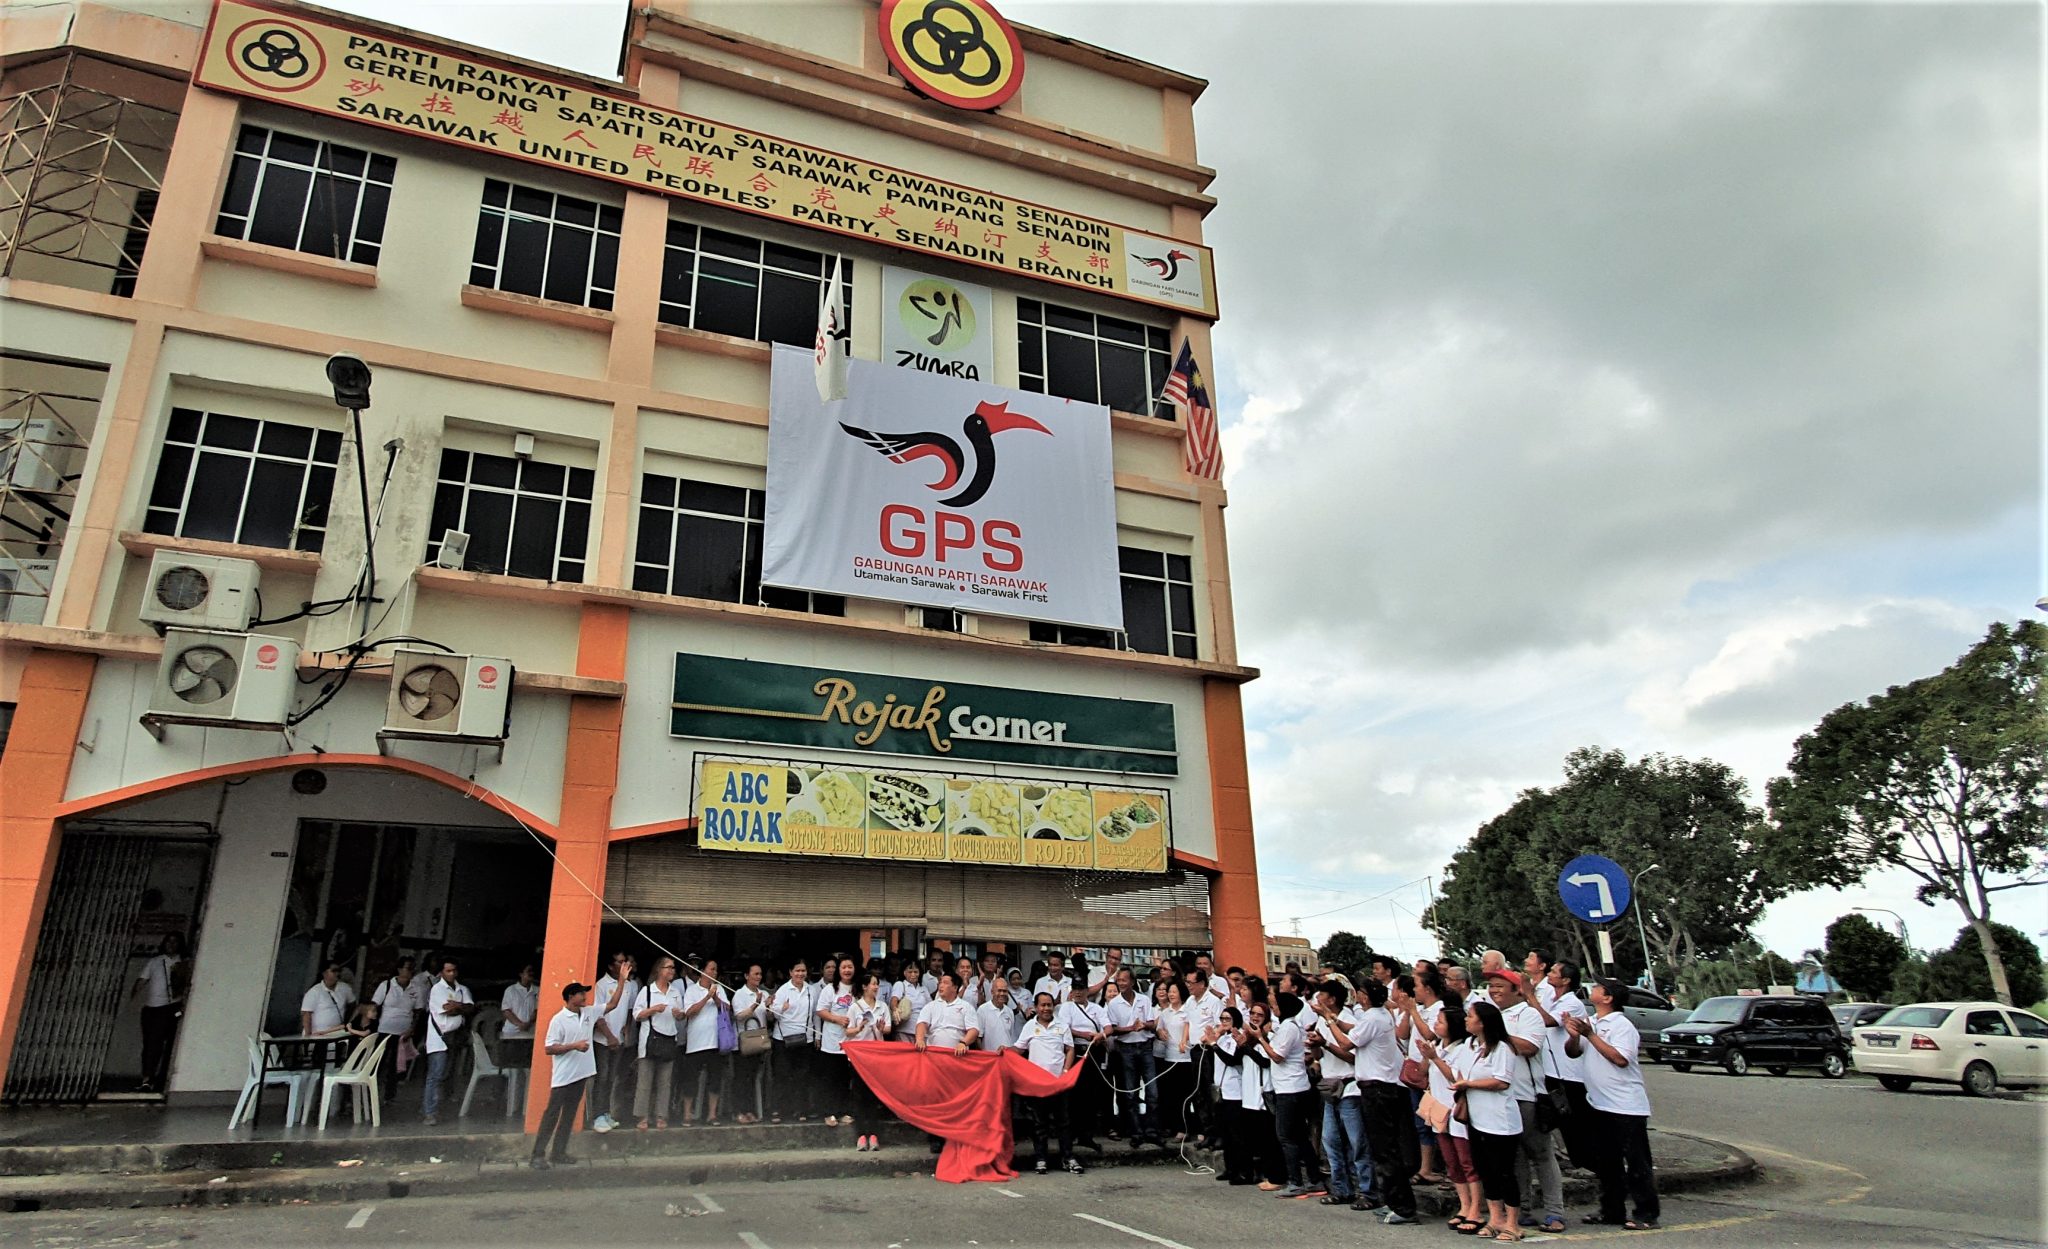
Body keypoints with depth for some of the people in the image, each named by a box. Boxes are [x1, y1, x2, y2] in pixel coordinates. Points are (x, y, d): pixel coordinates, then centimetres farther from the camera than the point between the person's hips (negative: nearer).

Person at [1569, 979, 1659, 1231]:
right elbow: (1573, 1052, 8)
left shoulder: (1622, 1025, -13)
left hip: (1626, 1106, -8)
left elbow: (1620, 1058, -25)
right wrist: (1574, 1036, -13)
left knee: (1636, 1162, 0)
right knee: (1606, 1162, 14)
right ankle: (1612, 1211, 23)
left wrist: (1590, 1034, -23)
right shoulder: (1590, 1022, 11)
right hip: (1600, 1105, 8)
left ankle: (1646, 1213, 8)